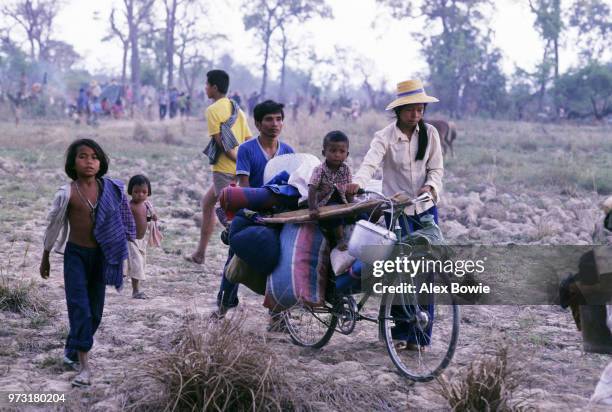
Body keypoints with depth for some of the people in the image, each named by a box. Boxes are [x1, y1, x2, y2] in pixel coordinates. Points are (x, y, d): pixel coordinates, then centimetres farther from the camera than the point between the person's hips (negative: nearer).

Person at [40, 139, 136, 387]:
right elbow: (53, 225, 0)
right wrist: (45, 258, 8)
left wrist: (119, 257, 11)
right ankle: (84, 365, -11)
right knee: (80, 307, -11)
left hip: (100, 255, 4)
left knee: (95, 310, 10)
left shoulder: (110, 189, -4)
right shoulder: (67, 193, -12)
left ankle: (72, 351, 30)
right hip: (76, 255, -4)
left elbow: (120, 224, 7)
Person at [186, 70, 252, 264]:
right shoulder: (236, 108, 14)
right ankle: (200, 253, 28)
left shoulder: (213, 110, -10)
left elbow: (221, 142, -17)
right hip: (238, 169, 9)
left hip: (224, 168, -9)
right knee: (207, 201, 22)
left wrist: (239, 162, -14)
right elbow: (249, 141, 11)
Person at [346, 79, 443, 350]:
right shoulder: (385, 137, -9)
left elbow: (436, 168, 3)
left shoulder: (430, 134, 2)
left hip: (426, 208, 3)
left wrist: (430, 186, -19)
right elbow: (370, 162, -25)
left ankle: (421, 335, 10)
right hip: (397, 209, -3)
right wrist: (357, 182, -45)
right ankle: (399, 332, 5)